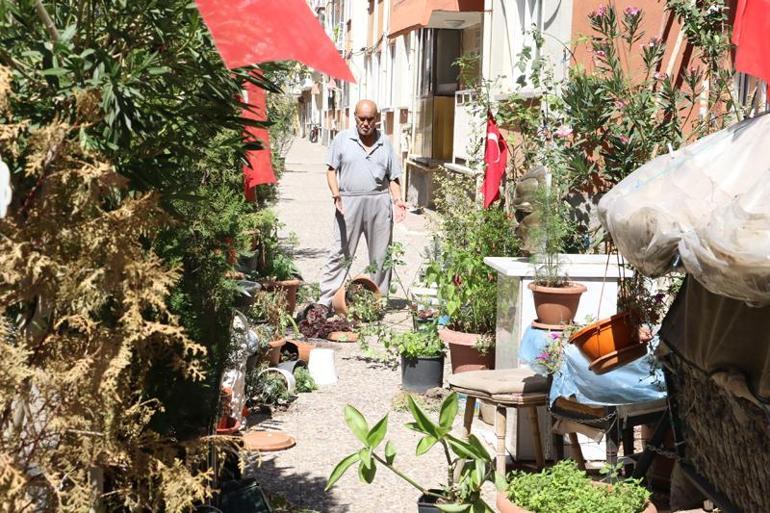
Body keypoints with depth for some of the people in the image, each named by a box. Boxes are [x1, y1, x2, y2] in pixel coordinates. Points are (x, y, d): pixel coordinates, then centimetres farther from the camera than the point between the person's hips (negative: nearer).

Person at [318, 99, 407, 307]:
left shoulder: (385, 143, 11)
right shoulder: (342, 139, 5)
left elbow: (393, 177, 12)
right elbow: (331, 170, 3)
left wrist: (398, 200, -3)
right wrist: (335, 193, -13)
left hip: (379, 203, 2)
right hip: (349, 203, -2)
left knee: (381, 255, 7)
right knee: (340, 253, -2)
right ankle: (325, 300, 1)